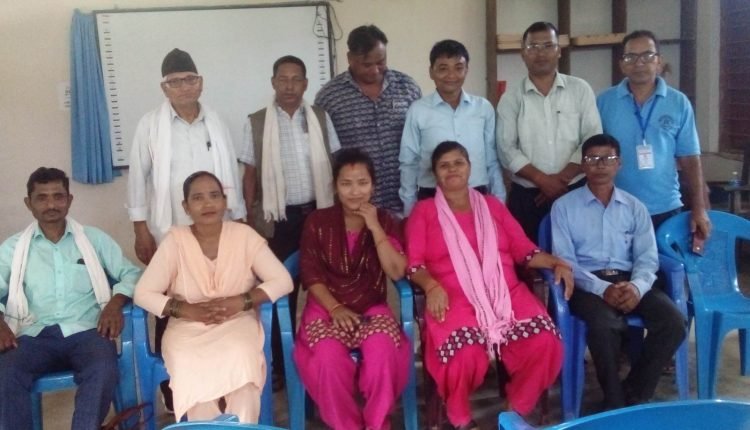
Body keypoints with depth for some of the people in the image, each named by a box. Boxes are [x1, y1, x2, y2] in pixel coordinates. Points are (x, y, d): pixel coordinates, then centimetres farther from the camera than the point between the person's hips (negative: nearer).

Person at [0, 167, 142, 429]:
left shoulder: (95, 239, 15)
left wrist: (116, 302, -6)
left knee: (103, 371, -35)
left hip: (85, 331, -1)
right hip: (36, 336, 1)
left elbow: (131, 274, 14)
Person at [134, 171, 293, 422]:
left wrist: (241, 301, -18)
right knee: (191, 368, -31)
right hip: (188, 329, 0)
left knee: (241, 358, -32)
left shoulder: (244, 235, -2)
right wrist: (187, 310, -19)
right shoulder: (175, 241, -3)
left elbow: (282, 281, -4)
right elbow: (143, 294, -5)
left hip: (238, 323, 0)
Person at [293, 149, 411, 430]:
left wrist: (375, 228, -14)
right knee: (328, 355, -31)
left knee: (382, 350, -32)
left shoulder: (385, 221, 5)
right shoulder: (317, 222, 2)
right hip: (326, 306, 0)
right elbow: (310, 275, -1)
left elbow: (397, 272, -8)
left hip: (371, 308, 1)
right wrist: (335, 308, -15)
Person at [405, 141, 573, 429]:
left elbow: (524, 250, 17)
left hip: (506, 294, 3)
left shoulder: (492, 206, 23)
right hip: (454, 299, -3)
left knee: (546, 343, -24)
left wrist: (556, 263, 0)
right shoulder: (424, 211, 14)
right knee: (466, 354, -34)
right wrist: (431, 286, -16)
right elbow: (413, 263, 3)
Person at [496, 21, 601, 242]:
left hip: (575, 192, 0)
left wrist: (562, 177, -11)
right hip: (527, 196, 0)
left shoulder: (580, 89, 5)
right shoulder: (510, 99, 4)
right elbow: (507, 150, -2)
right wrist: (542, 180, -13)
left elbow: (593, 140, -1)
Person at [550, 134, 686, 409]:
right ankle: (615, 403, -11)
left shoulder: (635, 207, 14)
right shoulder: (564, 206, 4)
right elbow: (564, 260, -5)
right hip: (587, 284, -3)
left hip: (628, 281, 4)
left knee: (673, 321, -22)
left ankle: (634, 396, -5)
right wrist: (602, 289, -21)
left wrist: (636, 286, -19)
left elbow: (647, 258, 5)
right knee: (605, 324, -35)